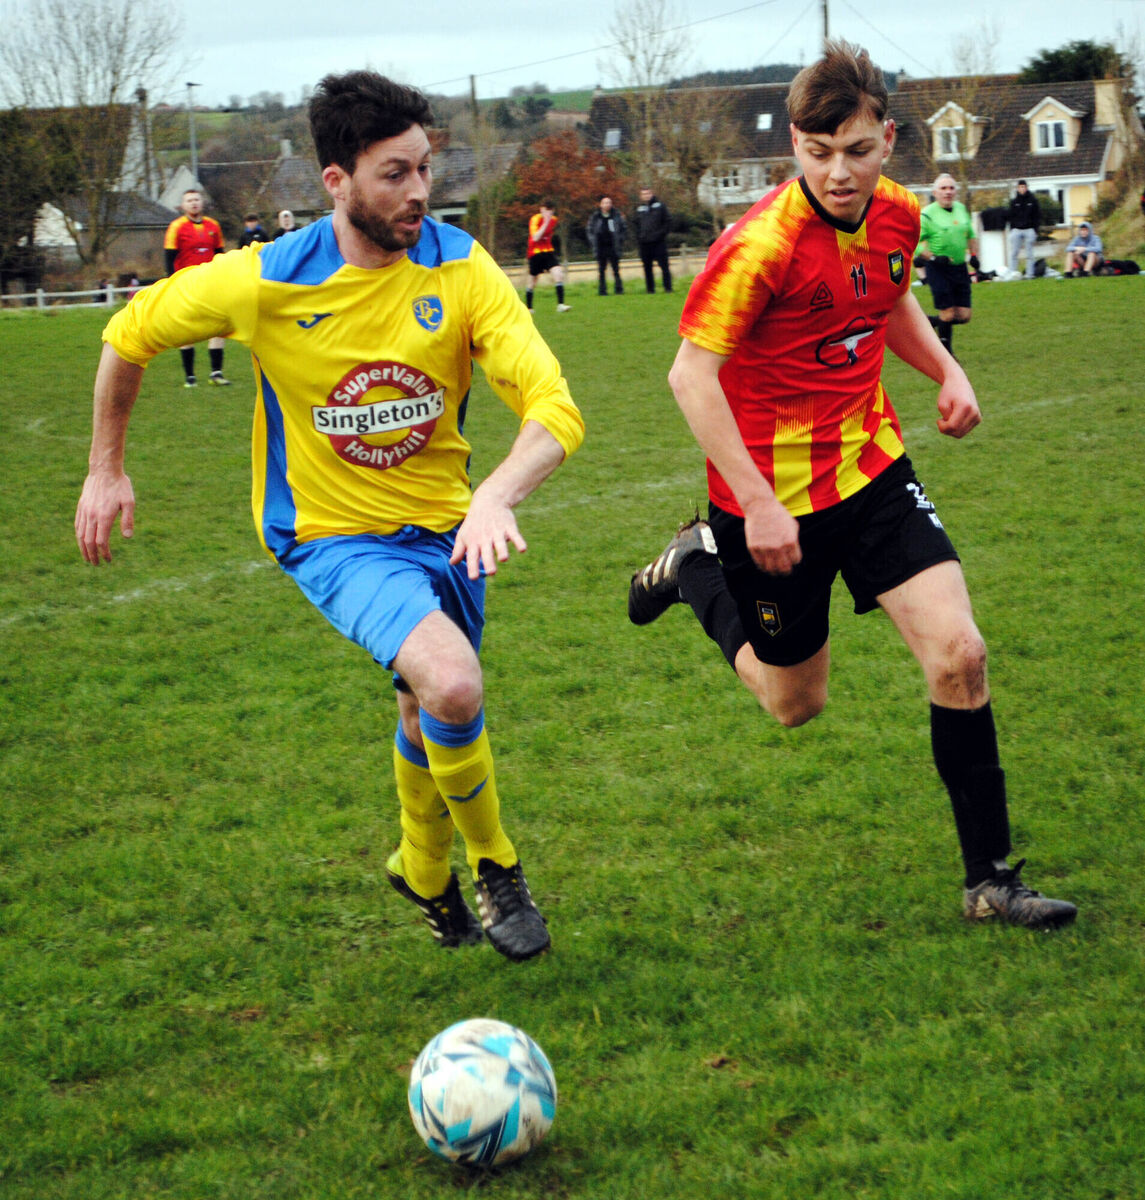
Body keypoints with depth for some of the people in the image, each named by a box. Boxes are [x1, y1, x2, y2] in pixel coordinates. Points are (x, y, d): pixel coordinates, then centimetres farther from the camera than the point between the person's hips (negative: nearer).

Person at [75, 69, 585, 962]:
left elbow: (554, 408, -22)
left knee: (432, 714, 20)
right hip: (333, 535, -3)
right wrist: (106, 470, 6)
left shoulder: (460, 268, -14)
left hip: (443, 527, 4)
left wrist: (497, 496, -41)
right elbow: (134, 331, 1)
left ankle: (425, 872, 52)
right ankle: (494, 864, -2)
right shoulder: (265, 283, -18)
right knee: (453, 686, -28)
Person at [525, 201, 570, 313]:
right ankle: (528, 307, 25)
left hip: (548, 251, 4)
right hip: (535, 252, -4)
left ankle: (560, 304, -23)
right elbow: (535, 238, -27)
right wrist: (546, 222, -29)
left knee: (558, 273, -18)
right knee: (532, 281, 6)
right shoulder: (535, 219, -14)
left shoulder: (553, 219, 6)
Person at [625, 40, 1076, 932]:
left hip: (874, 467, 5)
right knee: (796, 705, 11)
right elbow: (692, 373, -21)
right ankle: (698, 566, 38)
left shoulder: (897, 215, -3)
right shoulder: (762, 245, -24)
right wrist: (756, 505, -24)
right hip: (776, 491, -5)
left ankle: (991, 878, 2)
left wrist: (946, 369, 1)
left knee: (958, 656, -9)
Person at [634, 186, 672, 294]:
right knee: (647, 267, 4)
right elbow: (637, 225, 18)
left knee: (664, 265, -5)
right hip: (644, 243, 3)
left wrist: (661, 233, -8)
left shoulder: (660, 206, 3)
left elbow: (667, 221, 2)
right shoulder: (639, 208, 13)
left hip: (659, 241, -3)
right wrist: (638, 238, 6)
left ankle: (668, 287, -1)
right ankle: (650, 289, 10)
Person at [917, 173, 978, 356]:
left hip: (960, 268, 6)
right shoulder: (927, 214, -9)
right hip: (938, 270, -6)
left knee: (963, 316, 1)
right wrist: (933, 257, -23)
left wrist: (973, 255, 11)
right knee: (948, 313, -7)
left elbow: (971, 235, 25)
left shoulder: (961, 209, 11)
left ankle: (930, 322, 25)